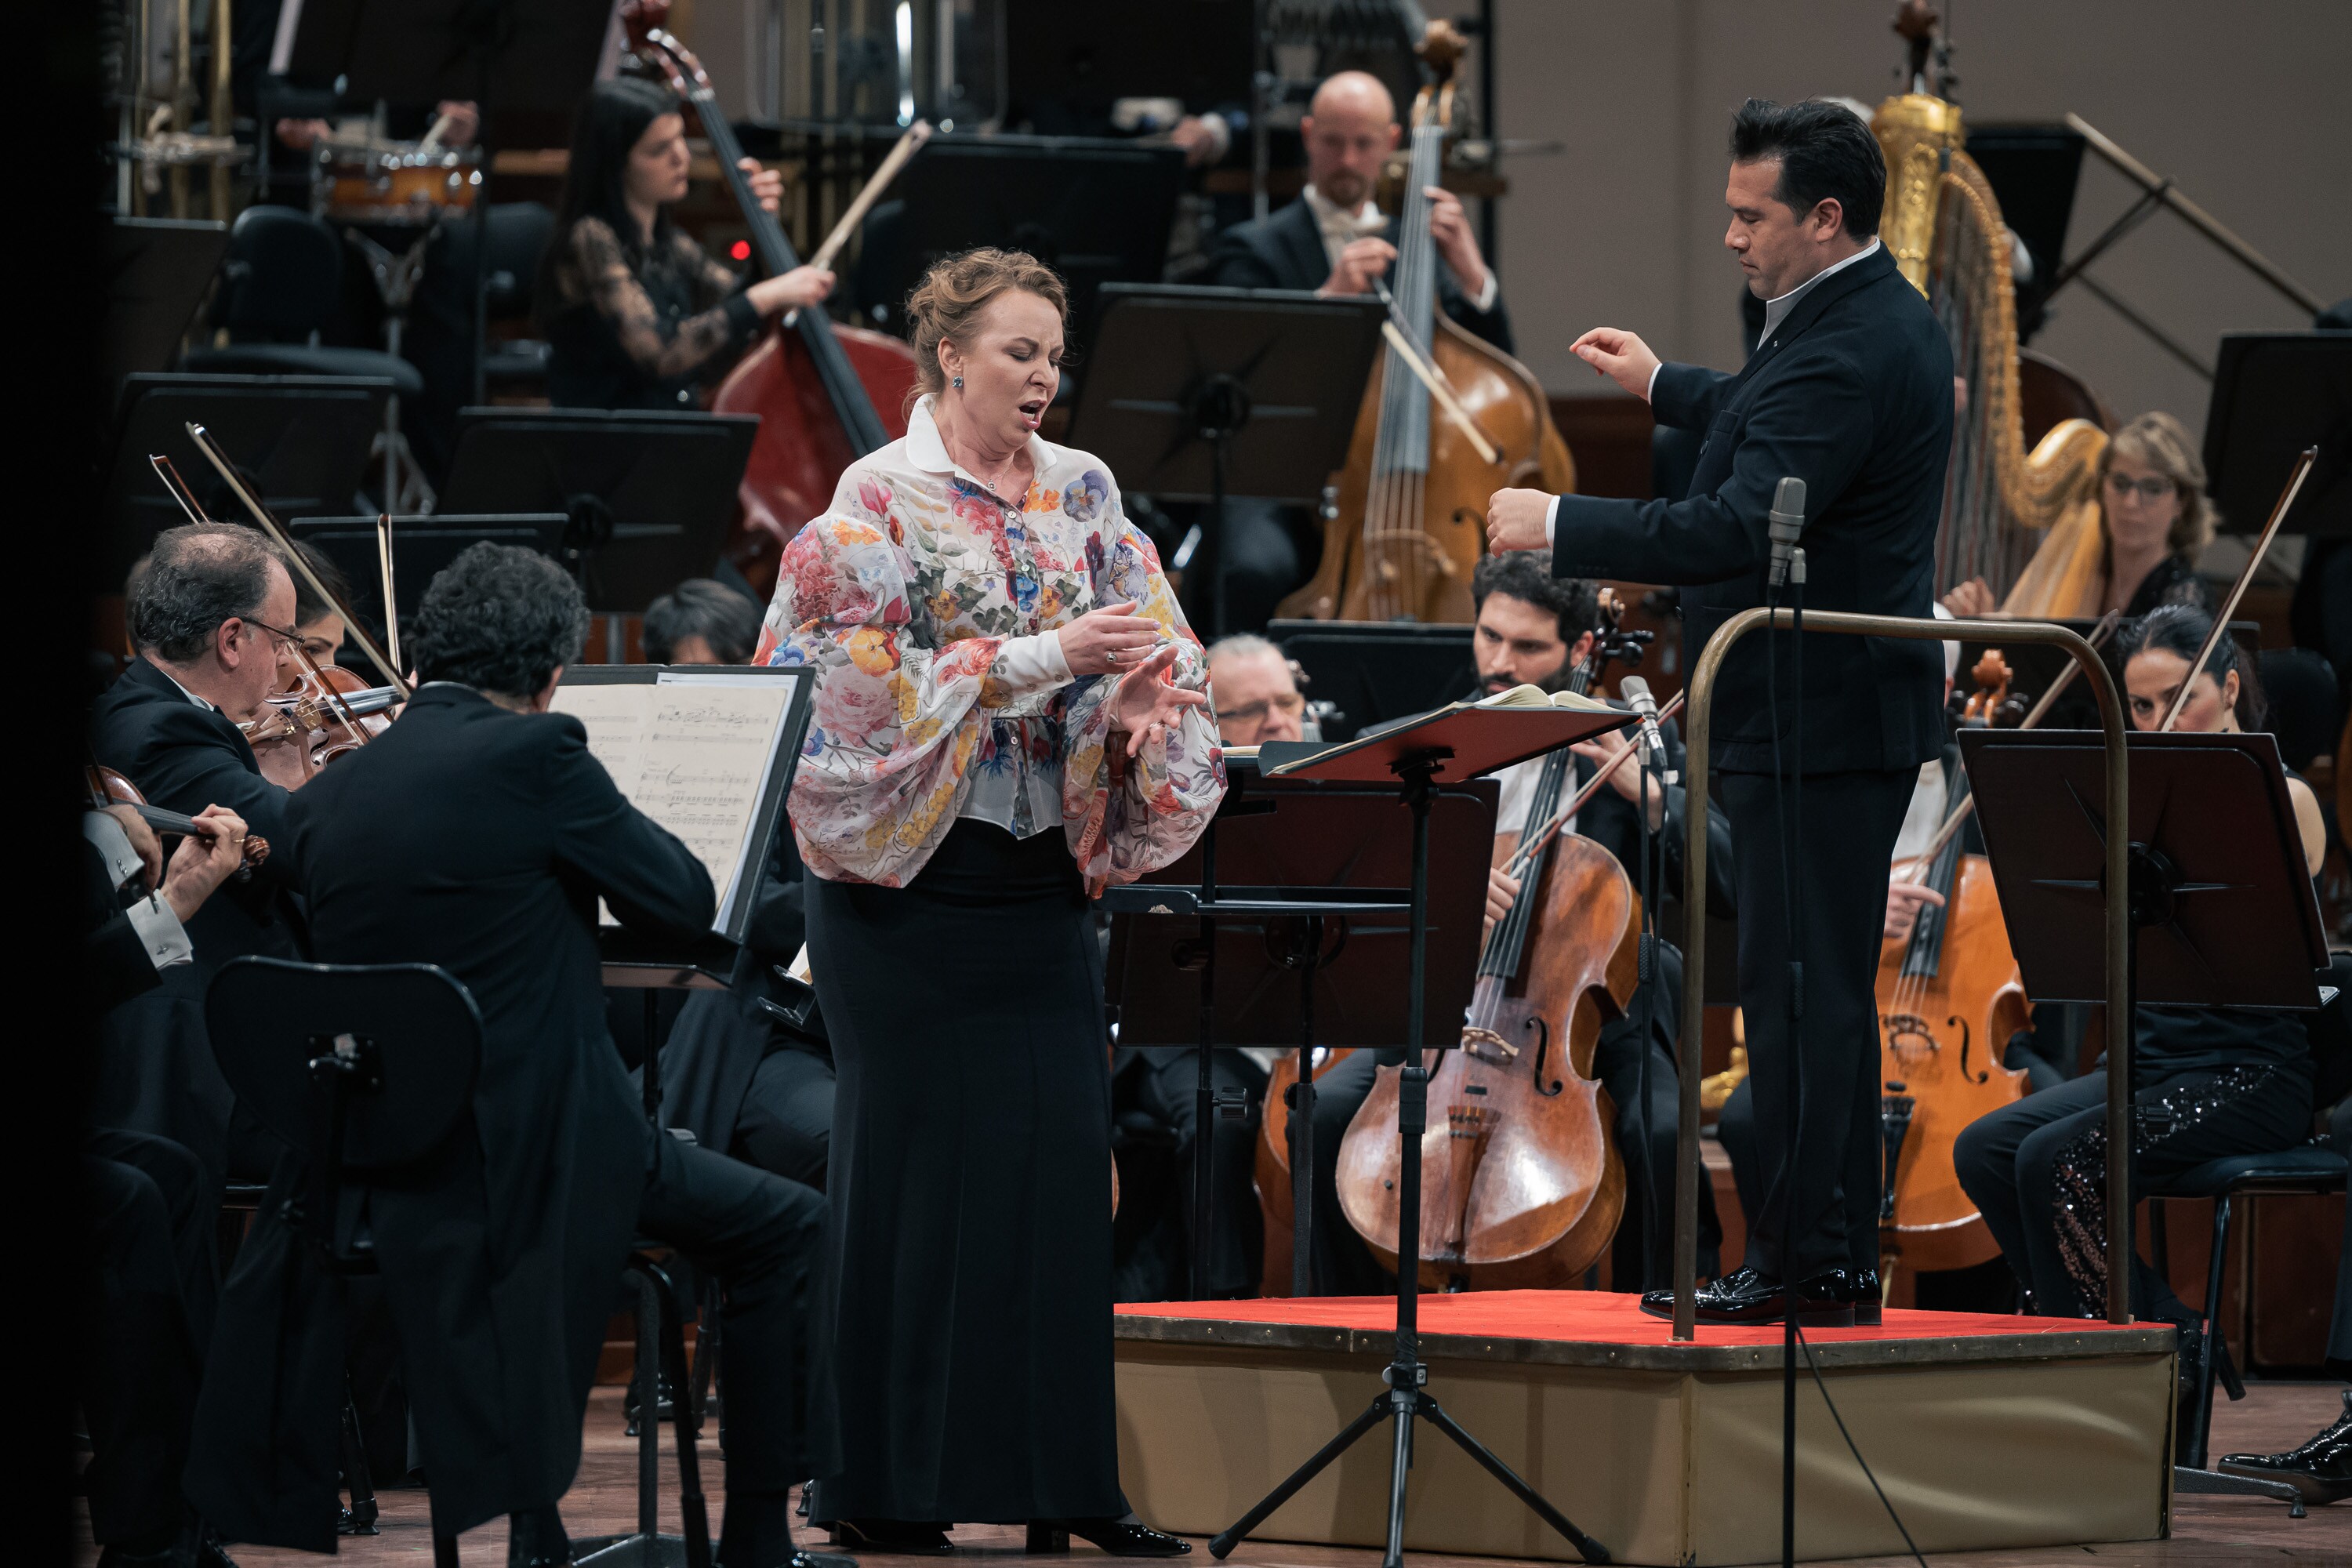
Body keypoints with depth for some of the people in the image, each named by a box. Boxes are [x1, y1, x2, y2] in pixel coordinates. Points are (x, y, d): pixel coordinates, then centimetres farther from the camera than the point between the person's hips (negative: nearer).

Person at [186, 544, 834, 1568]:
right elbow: (685, 904, -7)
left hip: (382, 1168, 7)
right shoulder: (533, 755, -12)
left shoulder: (324, 801, 6)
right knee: (786, 1233, 11)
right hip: (537, 1153, -7)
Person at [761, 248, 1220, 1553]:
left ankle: (1061, 1472, 6)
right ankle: (884, 1482, 5)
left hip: (1042, 870, 5)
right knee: (912, 1164, -1)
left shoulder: (1083, 491, 10)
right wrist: (1041, 658, -19)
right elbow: (861, 671, -14)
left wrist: (1141, 703, -15)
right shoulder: (881, 497, -5)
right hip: (909, 871, -5)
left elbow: (1154, 648, 8)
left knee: (1062, 1159, 1)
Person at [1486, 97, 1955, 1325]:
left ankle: (1807, 1260, -5)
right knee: (1820, 990, 15)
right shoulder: (1883, 322, 14)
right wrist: (1664, 387, 39)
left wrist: (1558, 526, -22)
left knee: (1802, 990, -8)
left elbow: (1741, 526, -28)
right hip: (1840, 715, 11)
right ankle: (1837, 1256, 20)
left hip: (1818, 724, -11)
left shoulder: (1846, 352, -21)